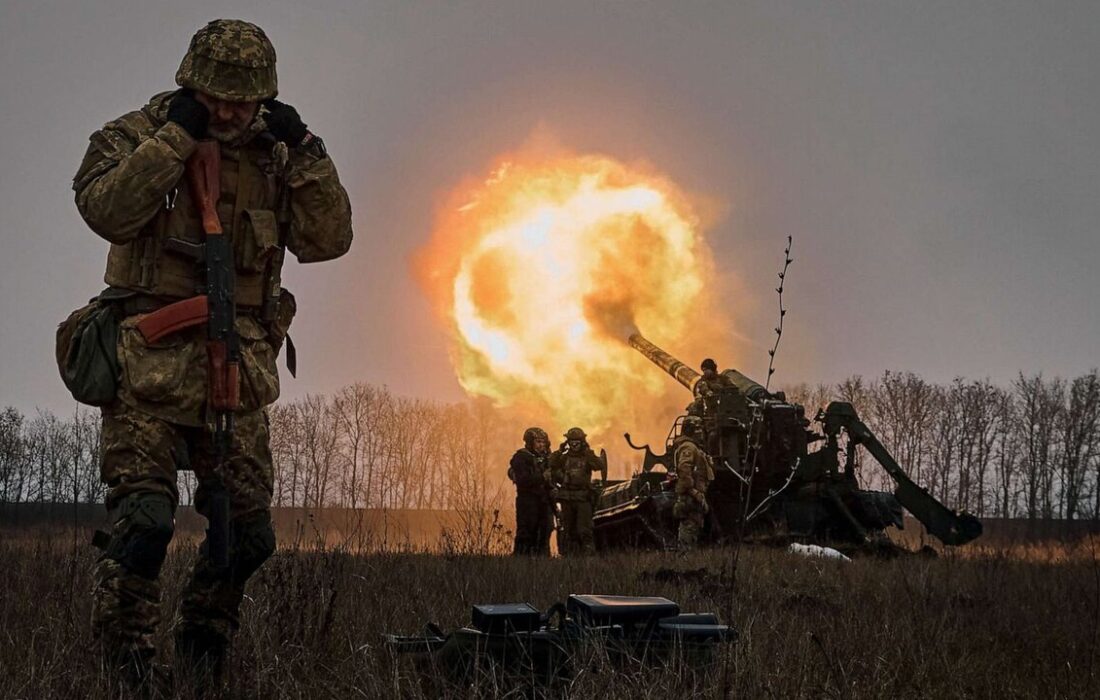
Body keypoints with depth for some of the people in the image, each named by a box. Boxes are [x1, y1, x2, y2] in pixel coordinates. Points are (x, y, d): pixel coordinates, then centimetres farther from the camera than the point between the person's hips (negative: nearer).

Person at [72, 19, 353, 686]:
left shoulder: (272, 157, 13)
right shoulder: (135, 135, 1)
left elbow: (327, 239, 5)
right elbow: (107, 210, -17)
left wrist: (305, 151, -4)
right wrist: (174, 135, -17)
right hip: (153, 362, -4)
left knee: (247, 531, 6)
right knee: (144, 517, -16)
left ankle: (203, 650, 26)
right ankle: (122, 662, -6)